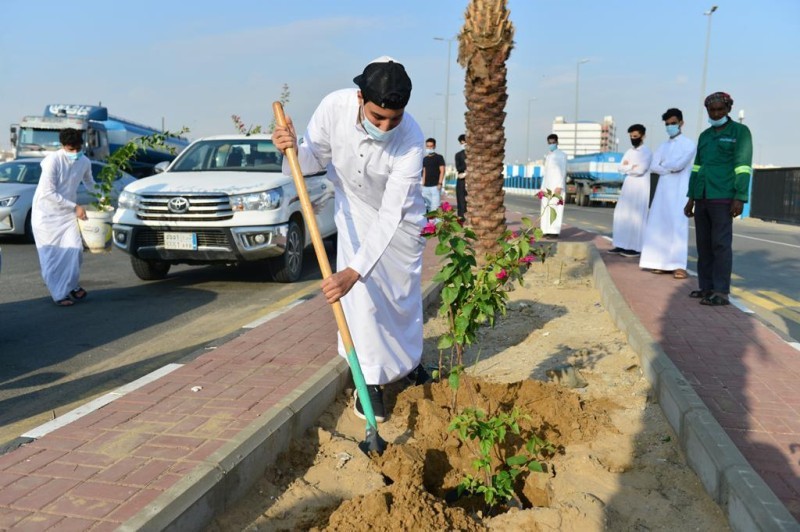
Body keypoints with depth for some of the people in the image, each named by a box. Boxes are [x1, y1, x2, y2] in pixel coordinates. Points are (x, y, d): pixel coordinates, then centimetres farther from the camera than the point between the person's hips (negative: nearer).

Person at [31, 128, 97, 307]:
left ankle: (72, 285, 19)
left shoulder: (85, 162, -6)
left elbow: (88, 182, 16)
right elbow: (49, 193, -23)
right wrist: (75, 207, -24)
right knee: (52, 254, -1)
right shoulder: (52, 161, -22)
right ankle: (59, 294, 10)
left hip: (67, 211, 4)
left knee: (75, 249, -4)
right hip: (47, 212, -4)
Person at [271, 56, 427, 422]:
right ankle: (371, 379, 4)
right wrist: (295, 150, -36)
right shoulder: (334, 107, -31)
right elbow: (317, 159, -11)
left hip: (400, 216, -1)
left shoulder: (411, 139, -37)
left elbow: (391, 214, -40)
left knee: (405, 293, 11)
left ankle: (408, 361, 39)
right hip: (355, 208, 1)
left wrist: (354, 271, -48)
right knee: (363, 296, -11)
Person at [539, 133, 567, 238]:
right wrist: (542, 188, 14)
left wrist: (559, 186, -19)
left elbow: (562, 171, -10)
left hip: (557, 186, -7)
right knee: (546, 209, 4)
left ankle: (555, 232, -11)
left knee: (555, 209, -10)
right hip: (547, 186, 8)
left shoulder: (561, 155, -2)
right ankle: (548, 231, 7)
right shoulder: (548, 157, 19)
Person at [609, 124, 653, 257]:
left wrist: (628, 166, -4)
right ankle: (622, 245, 11)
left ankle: (636, 248, -5)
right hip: (628, 187, 7)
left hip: (640, 188, -7)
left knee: (636, 217, -7)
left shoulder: (647, 152, -6)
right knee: (622, 215, 5)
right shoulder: (629, 152, 16)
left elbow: (640, 170, -18)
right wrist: (632, 166, -7)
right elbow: (621, 168, 7)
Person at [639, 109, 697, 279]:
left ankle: (679, 266, -15)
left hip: (679, 192, -6)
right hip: (663, 190, 6)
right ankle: (662, 262, 8)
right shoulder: (663, 146, 17)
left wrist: (663, 165, 2)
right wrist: (669, 168, -8)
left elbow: (679, 164, -15)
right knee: (659, 225, 2)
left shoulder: (688, 144, 0)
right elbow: (653, 167, 6)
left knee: (677, 226, -12)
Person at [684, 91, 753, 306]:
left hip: (723, 198, -7)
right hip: (703, 198, 7)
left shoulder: (740, 131, -3)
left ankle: (721, 293, -7)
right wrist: (691, 198, 14)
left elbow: (743, 167, -10)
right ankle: (706, 288, 11)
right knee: (704, 244, 5)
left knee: (721, 244, -9)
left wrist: (740, 199, -18)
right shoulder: (705, 136, 17)